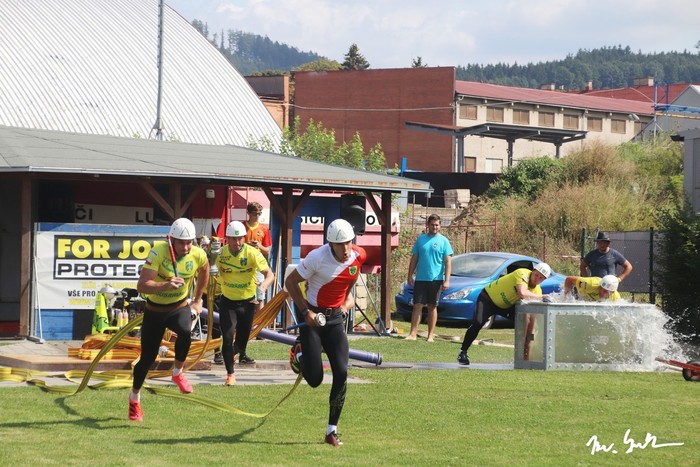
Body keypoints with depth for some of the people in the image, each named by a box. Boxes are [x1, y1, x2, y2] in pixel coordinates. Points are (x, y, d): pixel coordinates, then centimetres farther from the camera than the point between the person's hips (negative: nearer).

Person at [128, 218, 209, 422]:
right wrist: (165, 285, -49)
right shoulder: (158, 252, -25)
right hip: (155, 311, -2)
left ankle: (178, 373, -7)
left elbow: (204, 272, 13)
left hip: (180, 307, 2)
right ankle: (134, 398, 28)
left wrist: (197, 300, 17)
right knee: (147, 358, 3)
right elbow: (141, 285, -34)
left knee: (185, 332, -33)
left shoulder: (198, 255, -14)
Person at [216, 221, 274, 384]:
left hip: (247, 301, 0)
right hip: (227, 302, 0)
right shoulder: (221, 253, -12)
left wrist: (265, 284, -46)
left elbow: (269, 273, -26)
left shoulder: (252, 253, -20)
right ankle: (230, 375, 1)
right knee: (227, 338, -12)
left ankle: (241, 352, 54)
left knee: (243, 337, 16)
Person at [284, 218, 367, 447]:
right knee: (314, 379, -7)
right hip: (313, 317, -4)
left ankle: (332, 431, 2)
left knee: (341, 373, -9)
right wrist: (306, 312, -17)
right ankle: (299, 354, 30)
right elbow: (290, 281, -11)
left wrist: (348, 298, 8)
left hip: (335, 318, 4)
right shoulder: (318, 258, -22)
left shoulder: (359, 255, -7)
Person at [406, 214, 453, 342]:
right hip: (420, 278, 2)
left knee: (432, 307, 5)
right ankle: (413, 333, -4)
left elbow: (448, 262, -2)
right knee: (417, 306, -3)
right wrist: (410, 276, 7)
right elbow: (414, 259, 12)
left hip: (436, 279, -2)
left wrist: (447, 280, -10)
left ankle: (431, 335, 10)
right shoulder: (421, 239, 8)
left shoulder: (443, 241, 1)